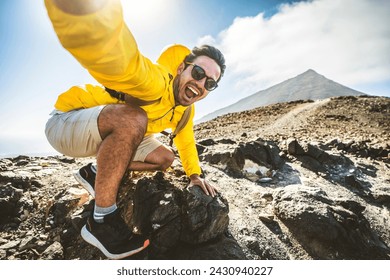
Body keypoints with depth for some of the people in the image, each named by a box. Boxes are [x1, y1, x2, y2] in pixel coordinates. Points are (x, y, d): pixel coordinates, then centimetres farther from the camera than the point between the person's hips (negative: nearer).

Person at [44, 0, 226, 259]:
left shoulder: (186, 110, -4)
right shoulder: (156, 81, -32)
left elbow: (186, 141, 13)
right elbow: (118, 61, -54)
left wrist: (195, 174, 6)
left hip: (117, 135, 8)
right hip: (66, 122, -7)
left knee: (165, 158, 1)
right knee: (133, 119, -37)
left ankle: (95, 174, 10)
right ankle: (102, 220, -24)